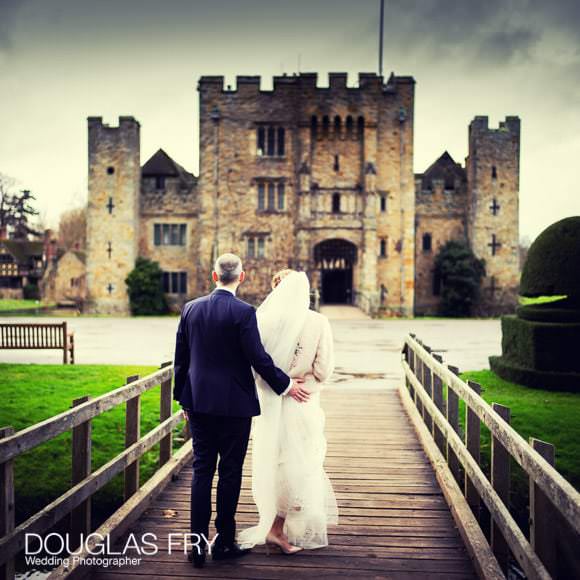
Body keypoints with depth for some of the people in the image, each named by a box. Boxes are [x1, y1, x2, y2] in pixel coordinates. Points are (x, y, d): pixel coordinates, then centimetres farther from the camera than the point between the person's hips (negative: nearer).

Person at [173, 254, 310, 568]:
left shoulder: (190, 308, 3)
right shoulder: (243, 312, -13)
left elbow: (180, 358, 7)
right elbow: (258, 358, -15)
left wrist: (184, 398, 17)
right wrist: (286, 385, -1)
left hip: (199, 402, 5)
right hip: (234, 404, -4)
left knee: (201, 471, 11)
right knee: (230, 472, 8)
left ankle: (197, 545, 14)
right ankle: (224, 543, 19)